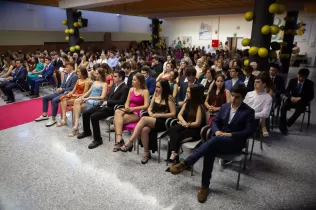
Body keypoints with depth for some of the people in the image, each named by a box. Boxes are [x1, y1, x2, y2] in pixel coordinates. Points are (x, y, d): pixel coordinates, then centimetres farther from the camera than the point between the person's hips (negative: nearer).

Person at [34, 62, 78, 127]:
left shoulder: (74, 76, -12)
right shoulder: (67, 75, 15)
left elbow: (72, 88, -16)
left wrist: (62, 89, -16)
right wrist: (60, 88, -1)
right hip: (61, 92, 10)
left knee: (54, 100, -32)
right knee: (45, 98, 6)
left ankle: (53, 119, -20)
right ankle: (44, 115, 14)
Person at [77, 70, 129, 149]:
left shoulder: (125, 88, -13)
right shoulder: (114, 85, 14)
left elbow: (121, 102, -21)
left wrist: (108, 102, -15)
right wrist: (105, 102, 1)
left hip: (112, 109, -9)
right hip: (106, 106, 9)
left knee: (94, 116, -27)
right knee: (85, 113, 6)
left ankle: (97, 139, -13)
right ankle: (87, 131, 29)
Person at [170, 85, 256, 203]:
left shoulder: (248, 111, 0)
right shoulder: (224, 106, 14)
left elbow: (250, 131, -9)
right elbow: (215, 121, 13)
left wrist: (231, 134, -19)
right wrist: (216, 131, -10)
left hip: (235, 142, -4)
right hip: (219, 140, 4)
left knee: (214, 140, -37)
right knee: (209, 150, -33)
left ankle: (185, 163, -35)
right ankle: (205, 185, -21)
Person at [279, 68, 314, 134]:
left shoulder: (310, 83, -3)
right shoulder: (292, 81, 2)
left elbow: (311, 96, -5)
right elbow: (286, 91, 0)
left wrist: (300, 98, -21)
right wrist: (291, 97, -22)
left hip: (302, 102, -2)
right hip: (292, 99, 2)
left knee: (299, 110, -35)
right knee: (283, 107, -28)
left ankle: (287, 124, -26)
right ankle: (282, 125, -20)